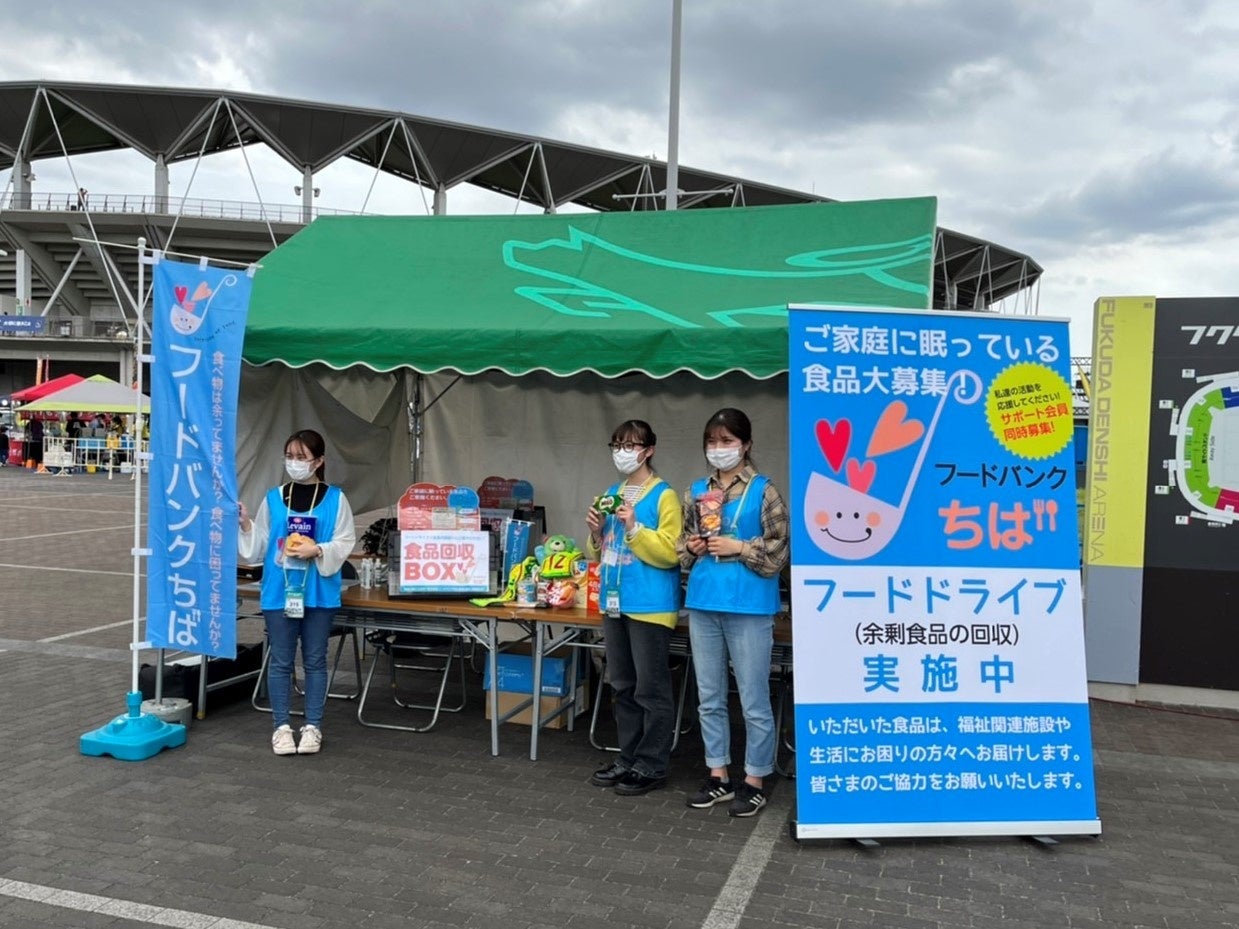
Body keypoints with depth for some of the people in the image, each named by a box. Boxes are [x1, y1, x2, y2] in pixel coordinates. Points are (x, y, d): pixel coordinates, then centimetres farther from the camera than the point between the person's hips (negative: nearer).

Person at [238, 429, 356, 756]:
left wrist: (317, 550, -19)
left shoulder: (335, 499, -1)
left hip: (318, 592, -1)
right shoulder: (273, 498, 5)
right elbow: (258, 546, 6)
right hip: (279, 591, 2)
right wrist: (246, 525, -10)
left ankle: (312, 727, 18)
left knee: (314, 661, 9)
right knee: (281, 662, 7)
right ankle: (281, 727, 18)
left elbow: (345, 543, -4)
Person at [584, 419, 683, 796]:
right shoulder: (612, 494, 14)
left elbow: (669, 553, -13)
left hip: (649, 606, -7)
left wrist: (634, 528, -21)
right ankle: (628, 758, 25)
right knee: (623, 688, 15)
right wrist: (596, 532, -1)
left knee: (651, 690, 0)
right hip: (614, 603, 8)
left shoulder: (663, 496, -7)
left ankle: (652, 767, 10)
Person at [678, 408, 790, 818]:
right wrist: (691, 547, -2)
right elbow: (682, 546, 19)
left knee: (753, 700, 3)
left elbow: (779, 551, -7)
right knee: (709, 698, 13)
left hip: (748, 607, -5)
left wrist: (738, 547, -15)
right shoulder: (696, 491, 11)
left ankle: (754, 780, 18)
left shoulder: (764, 490, -4)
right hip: (703, 603, 6)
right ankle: (718, 776, 26)